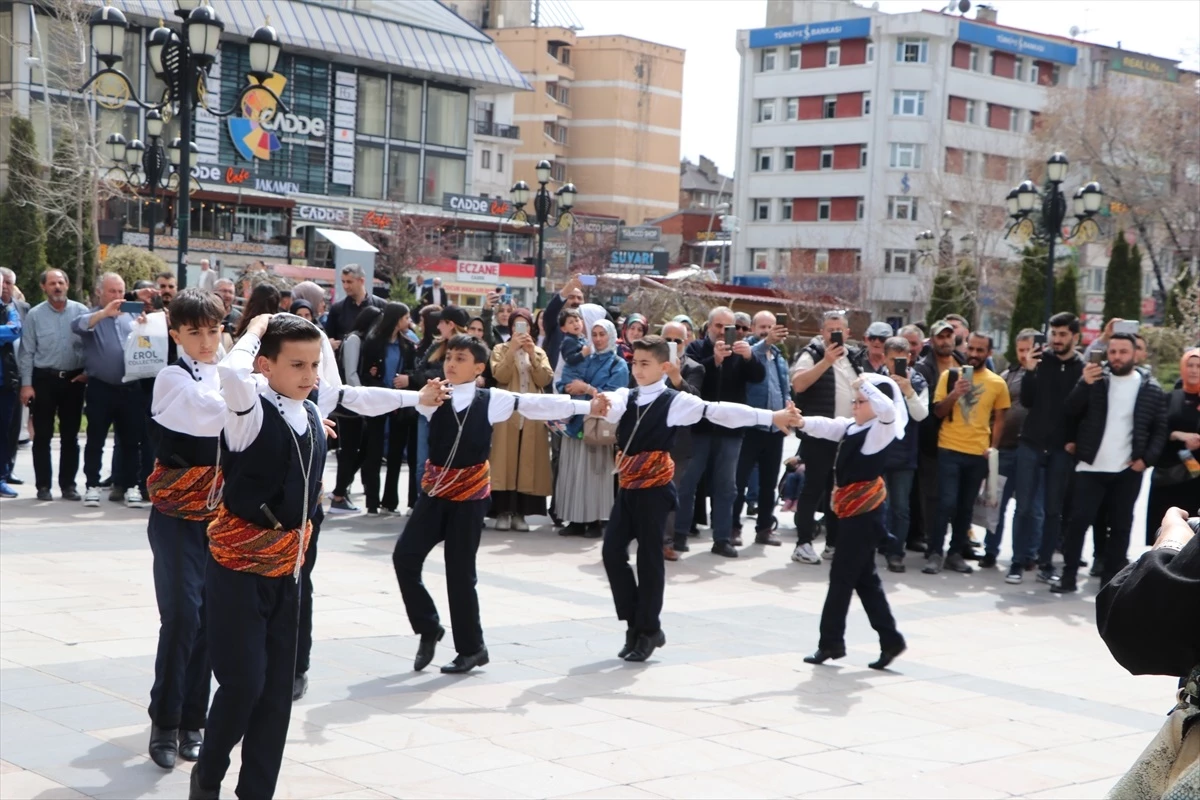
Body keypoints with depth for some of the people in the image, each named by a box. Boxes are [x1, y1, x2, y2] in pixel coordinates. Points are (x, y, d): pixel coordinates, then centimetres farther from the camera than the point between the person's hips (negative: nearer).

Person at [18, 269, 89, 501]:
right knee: (42, 436, 3)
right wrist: (26, 384, -6)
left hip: (73, 379, 1)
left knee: (70, 436, 7)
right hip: (44, 379, -1)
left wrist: (88, 371, -3)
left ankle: (68, 484, 14)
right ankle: (43, 485, 9)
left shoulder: (81, 311, 0)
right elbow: (27, 353, -2)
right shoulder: (35, 315, -2)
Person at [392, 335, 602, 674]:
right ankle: (428, 629, 13)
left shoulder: (491, 400, -4)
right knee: (405, 556, -8)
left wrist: (587, 406, -2)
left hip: (470, 493, -2)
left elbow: (538, 404, -2)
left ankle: (471, 648, 16)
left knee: (460, 569, 0)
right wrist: (426, 399, -52)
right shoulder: (436, 395, -4)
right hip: (436, 491, 2)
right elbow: (420, 402, -27)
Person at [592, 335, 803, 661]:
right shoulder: (626, 397, 5)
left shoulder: (675, 401, -7)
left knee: (648, 556, 1)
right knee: (613, 550, 2)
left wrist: (771, 417, -22)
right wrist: (602, 403, -44)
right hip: (628, 485, 5)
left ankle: (647, 630, 14)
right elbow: (612, 407, -17)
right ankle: (635, 623, 16)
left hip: (654, 487, -5)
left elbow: (720, 411, -14)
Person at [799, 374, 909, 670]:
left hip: (865, 513, -9)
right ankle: (890, 640, 17)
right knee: (863, 578, 12)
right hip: (853, 512, 9)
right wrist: (801, 421, -15)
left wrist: (864, 384, -23)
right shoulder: (851, 427, 12)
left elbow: (888, 408, -32)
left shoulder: (881, 430, -12)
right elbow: (826, 426, 3)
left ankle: (831, 642, 7)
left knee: (842, 576, -2)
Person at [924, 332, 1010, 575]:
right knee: (947, 503, -10)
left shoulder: (998, 383, 4)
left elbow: (999, 419, 11)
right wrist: (955, 393, -17)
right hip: (949, 450, -2)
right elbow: (938, 412, -1)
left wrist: (993, 447, 1)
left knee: (966, 506, 8)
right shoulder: (949, 375, 2)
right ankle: (934, 553, -5)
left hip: (978, 453, 2)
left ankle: (956, 553, 17)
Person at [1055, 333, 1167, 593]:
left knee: (1120, 527, 6)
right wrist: (1084, 384, -19)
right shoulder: (1095, 379, 3)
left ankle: (1111, 581, 13)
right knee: (1079, 521, -4)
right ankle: (1068, 576, 4)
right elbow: (1072, 411, -3)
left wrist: (1147, 458, -8)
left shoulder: (1150, 388, 1)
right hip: (1091, 467, 0)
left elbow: (1160, 429, 5)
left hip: (1128, 471, 0)